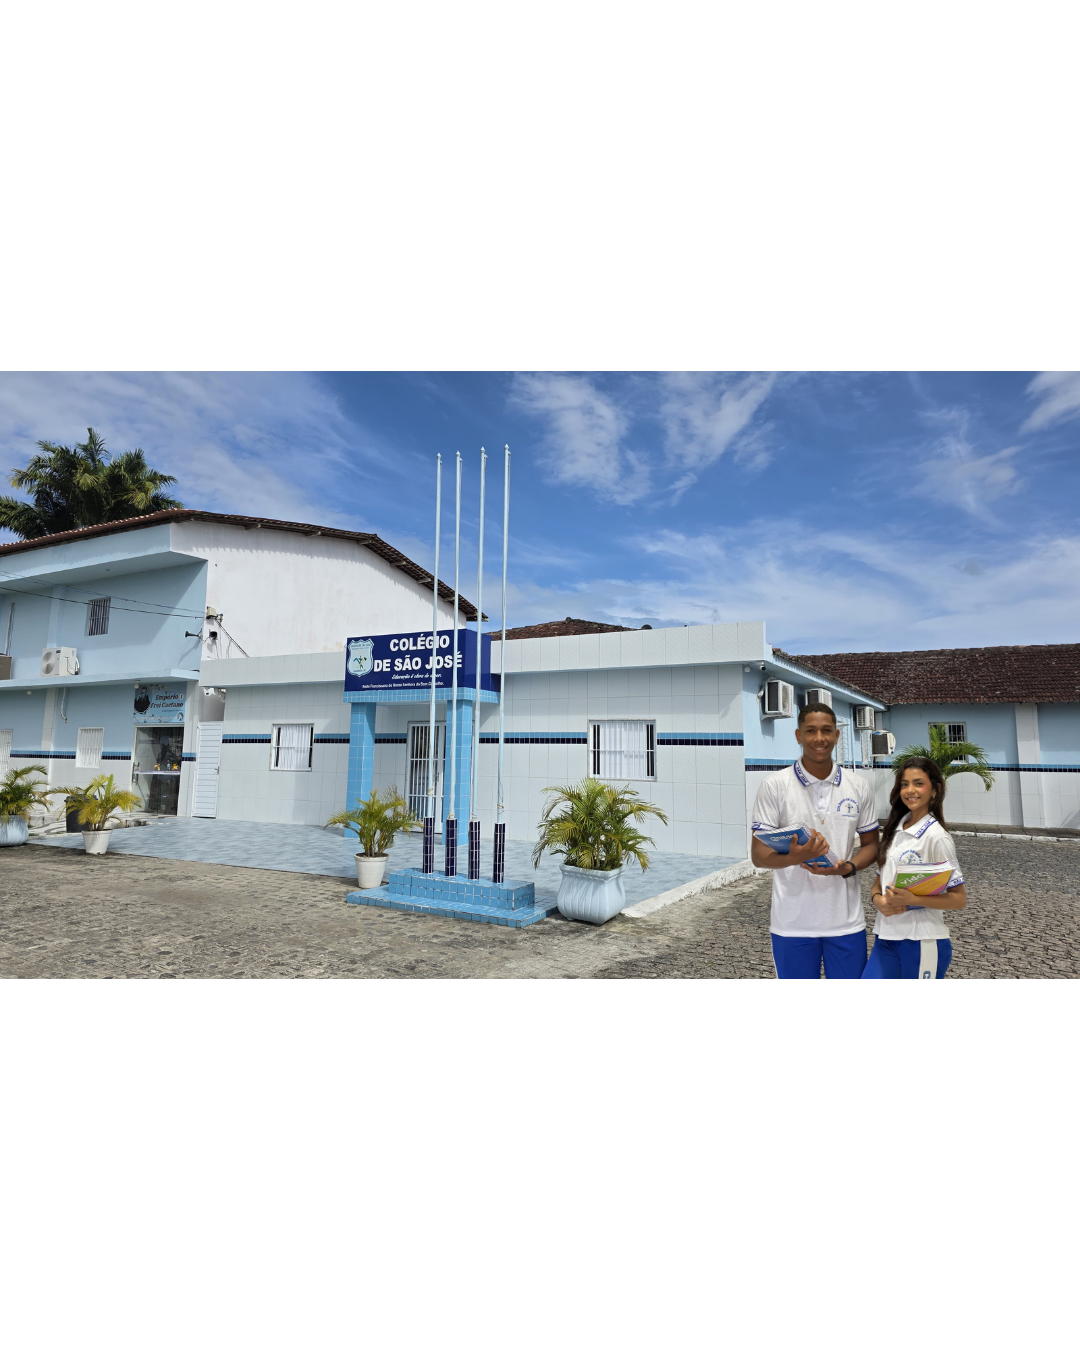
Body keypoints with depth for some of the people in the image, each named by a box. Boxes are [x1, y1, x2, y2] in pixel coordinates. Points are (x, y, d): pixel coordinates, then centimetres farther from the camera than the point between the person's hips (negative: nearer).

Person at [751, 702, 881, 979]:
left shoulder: (859, 787, 3)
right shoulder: (774, 786, -7)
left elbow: (871, 845, 10)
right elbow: (758, 855, -6)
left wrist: (847, 868, -11)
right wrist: (794, 857, -27)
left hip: (846, 922, 2)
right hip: (792, 923, -2)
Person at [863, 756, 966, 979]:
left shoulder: (936, 837, -9)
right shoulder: (895, 830, 10)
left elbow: (959, 898, -9)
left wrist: (912, 899, -22)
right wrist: (878, 900, -7)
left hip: (922, 942, -6)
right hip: (886, 937, 6)